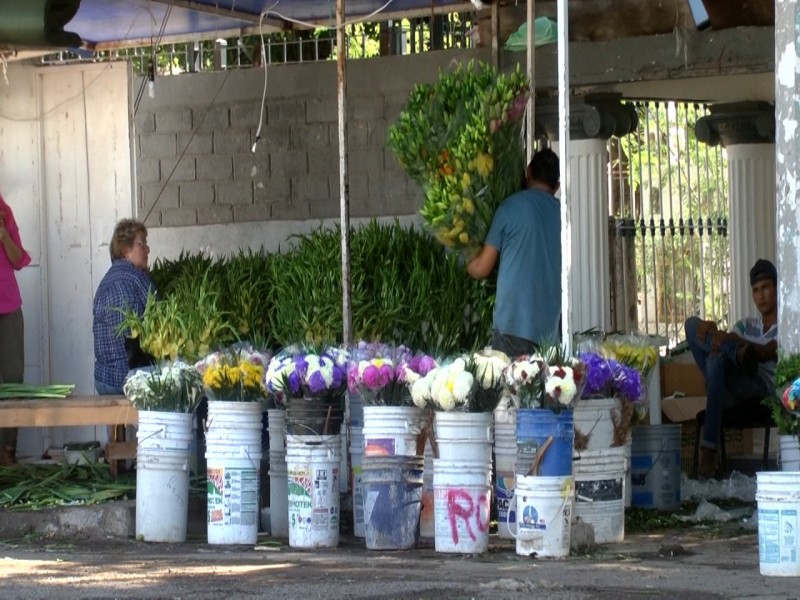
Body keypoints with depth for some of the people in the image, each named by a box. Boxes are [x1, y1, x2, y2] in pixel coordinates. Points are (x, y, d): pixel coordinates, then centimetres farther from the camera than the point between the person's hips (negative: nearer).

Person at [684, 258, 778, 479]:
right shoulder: (746, 325, 30)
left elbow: (767, 353, -9)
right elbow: (729, 338, 10)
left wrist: (729, 338, -24)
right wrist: (710, 328, -15)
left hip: (763, 387, -6)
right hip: (733, 389, 6)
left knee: (717, 360, -39)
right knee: (692, 323, -6)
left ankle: (709, 450, -49)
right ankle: (740, 355, -37)